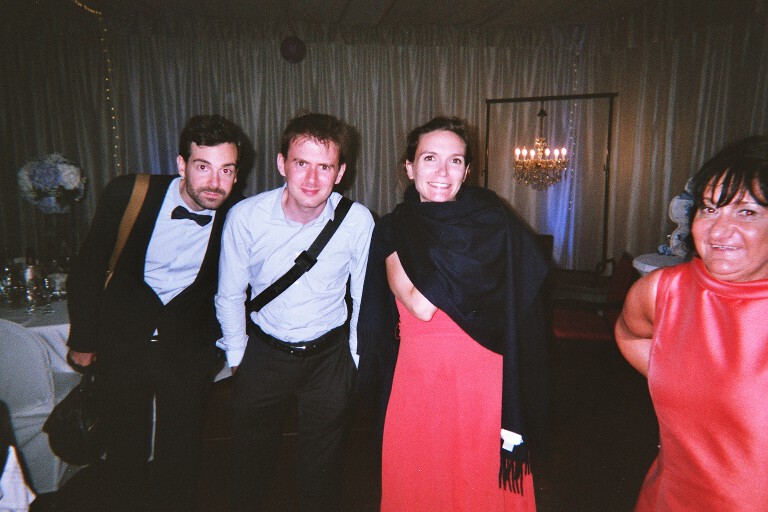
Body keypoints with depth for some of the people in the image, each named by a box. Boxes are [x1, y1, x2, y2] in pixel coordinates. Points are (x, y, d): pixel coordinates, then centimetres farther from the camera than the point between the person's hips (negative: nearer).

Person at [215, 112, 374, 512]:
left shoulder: (358, 221, -18)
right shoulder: (245, 217, -17)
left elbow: (363, 298, -5)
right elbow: (229, 294, -3)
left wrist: (356, 359, 1)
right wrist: (237, 355, 4)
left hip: (329, 354, 0)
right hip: (264, 351, 1)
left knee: (323, 467, 17)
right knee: (251, 460, 20)